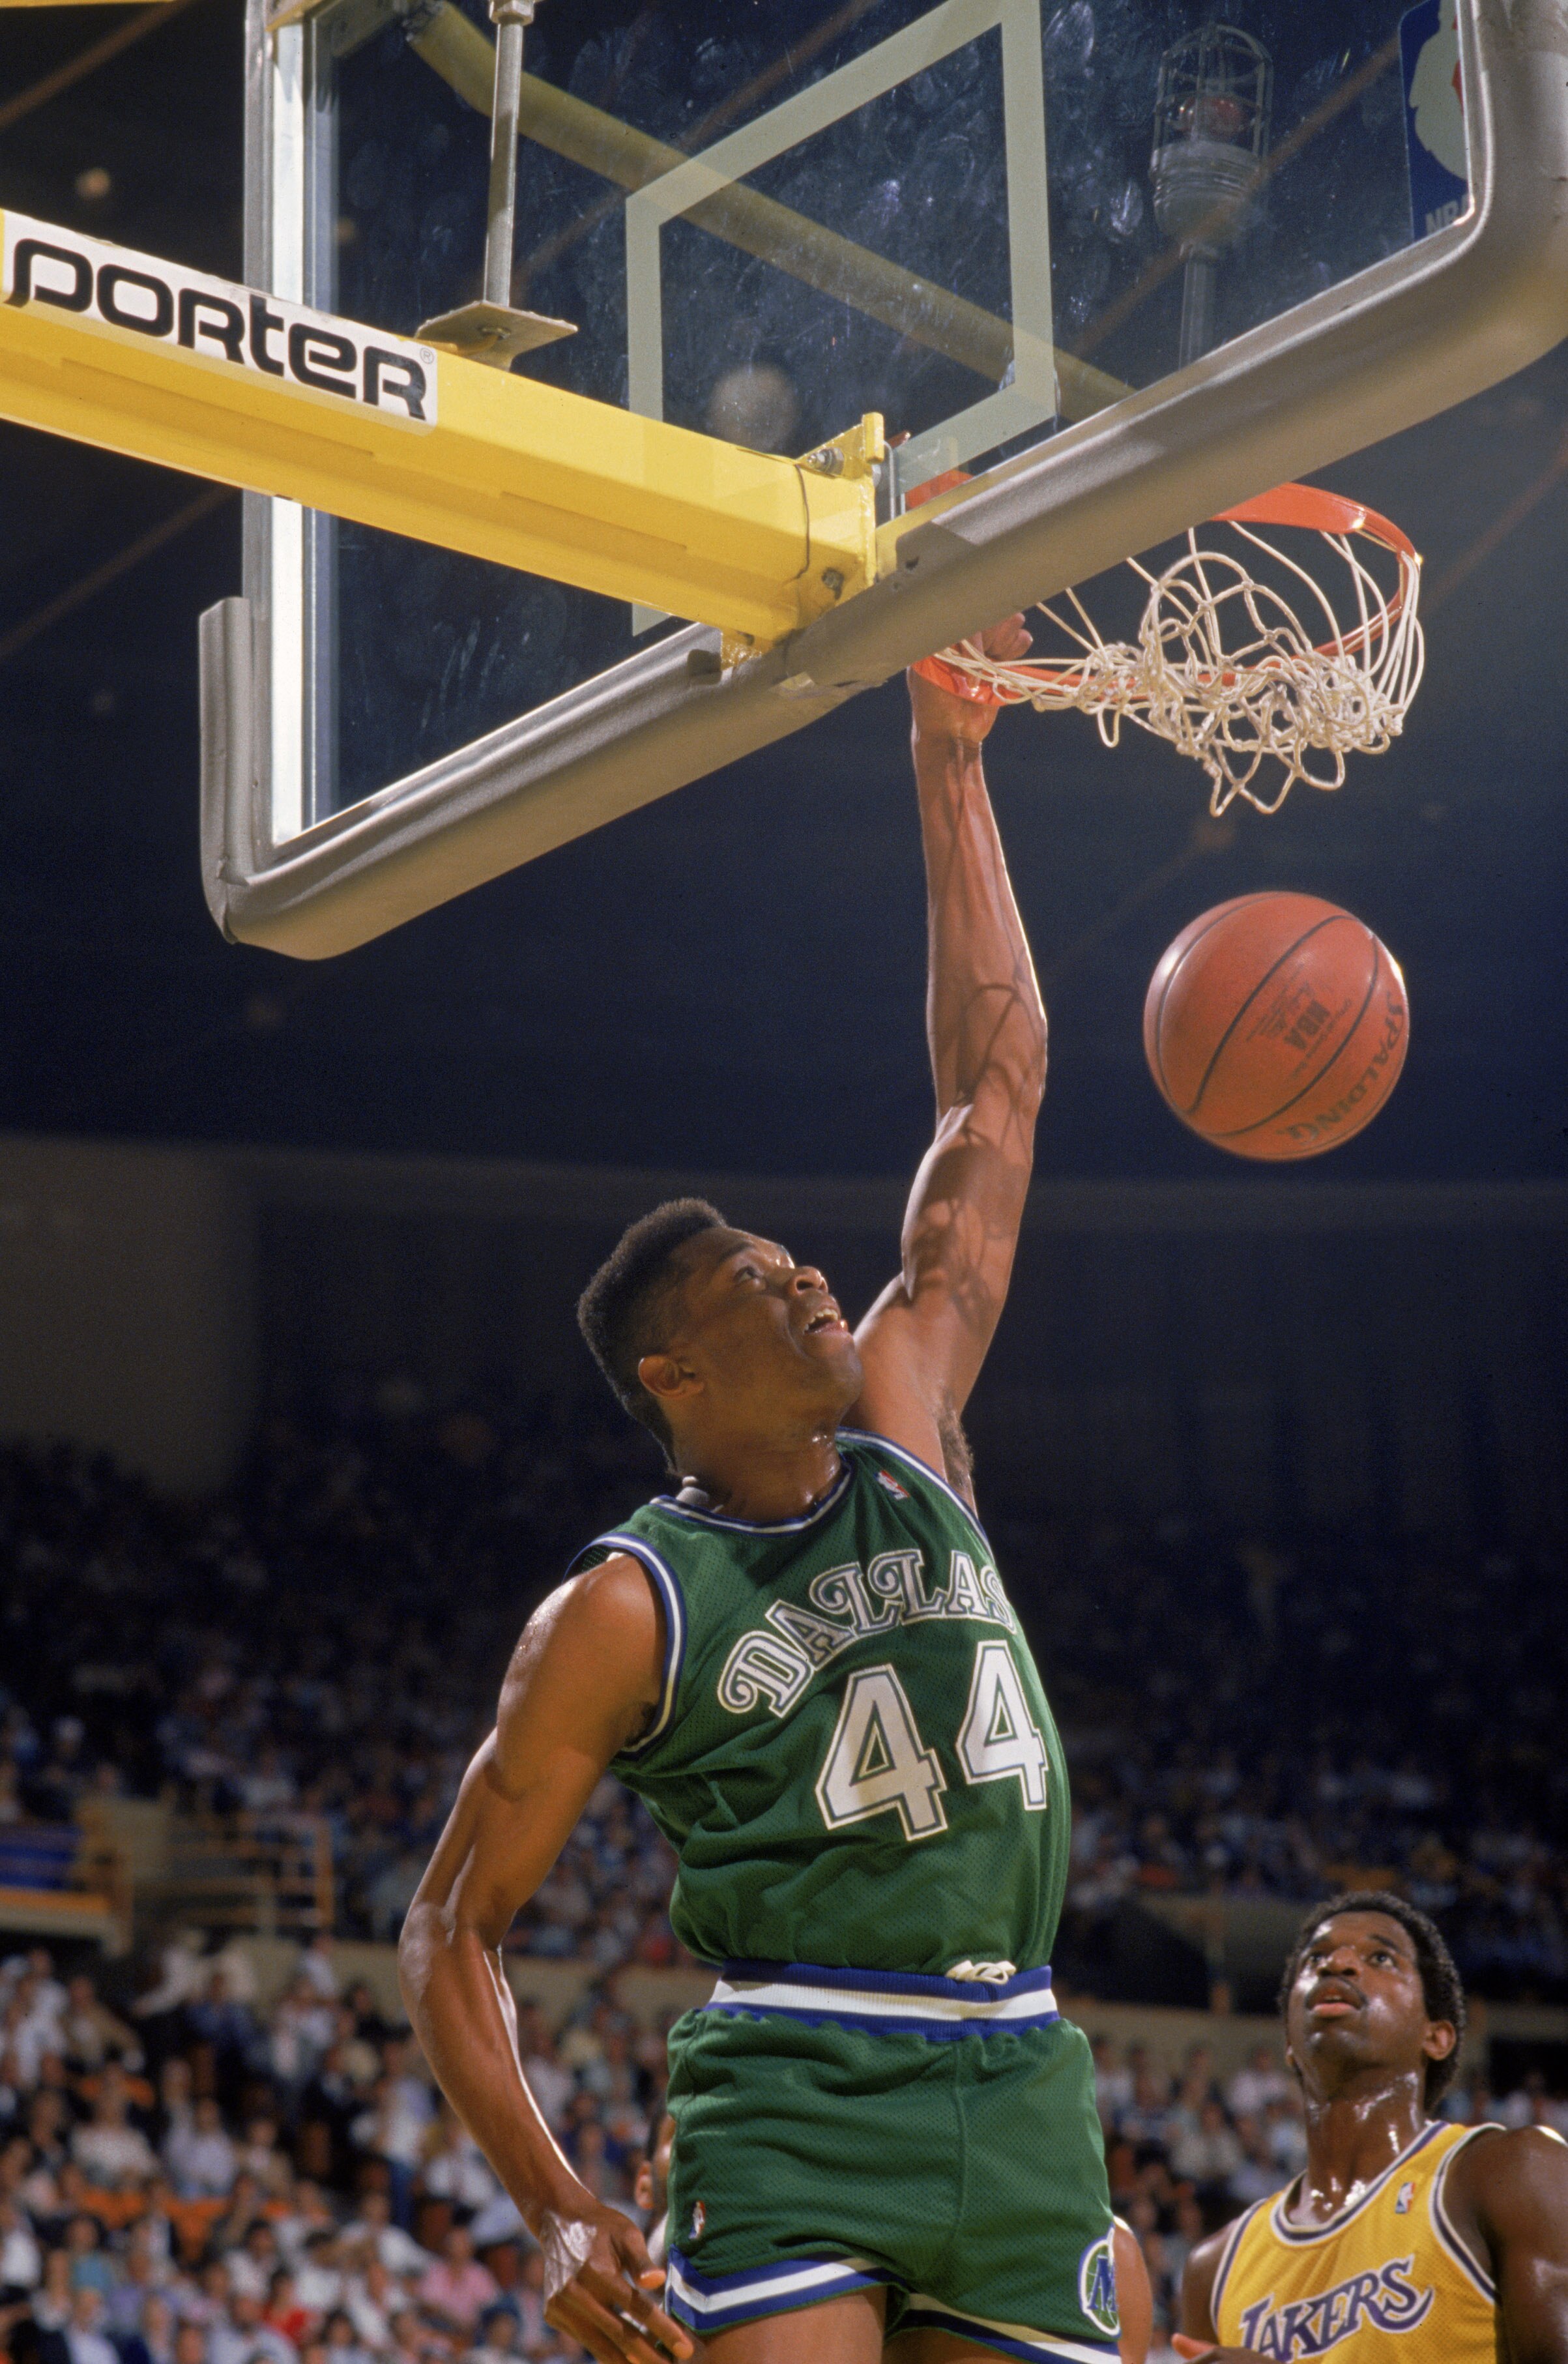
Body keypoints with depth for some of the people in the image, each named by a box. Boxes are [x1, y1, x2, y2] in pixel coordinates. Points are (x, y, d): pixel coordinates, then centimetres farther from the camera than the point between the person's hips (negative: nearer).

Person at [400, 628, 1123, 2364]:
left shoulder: (903, 1424, 11)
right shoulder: (624, 1611, -2)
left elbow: (995, 1087, 13)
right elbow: (450, 1924, 1)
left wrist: (948, 760, 11)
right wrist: (557, 2214, -13)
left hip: (1019, 2088, 5)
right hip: (798, 2092, -5)